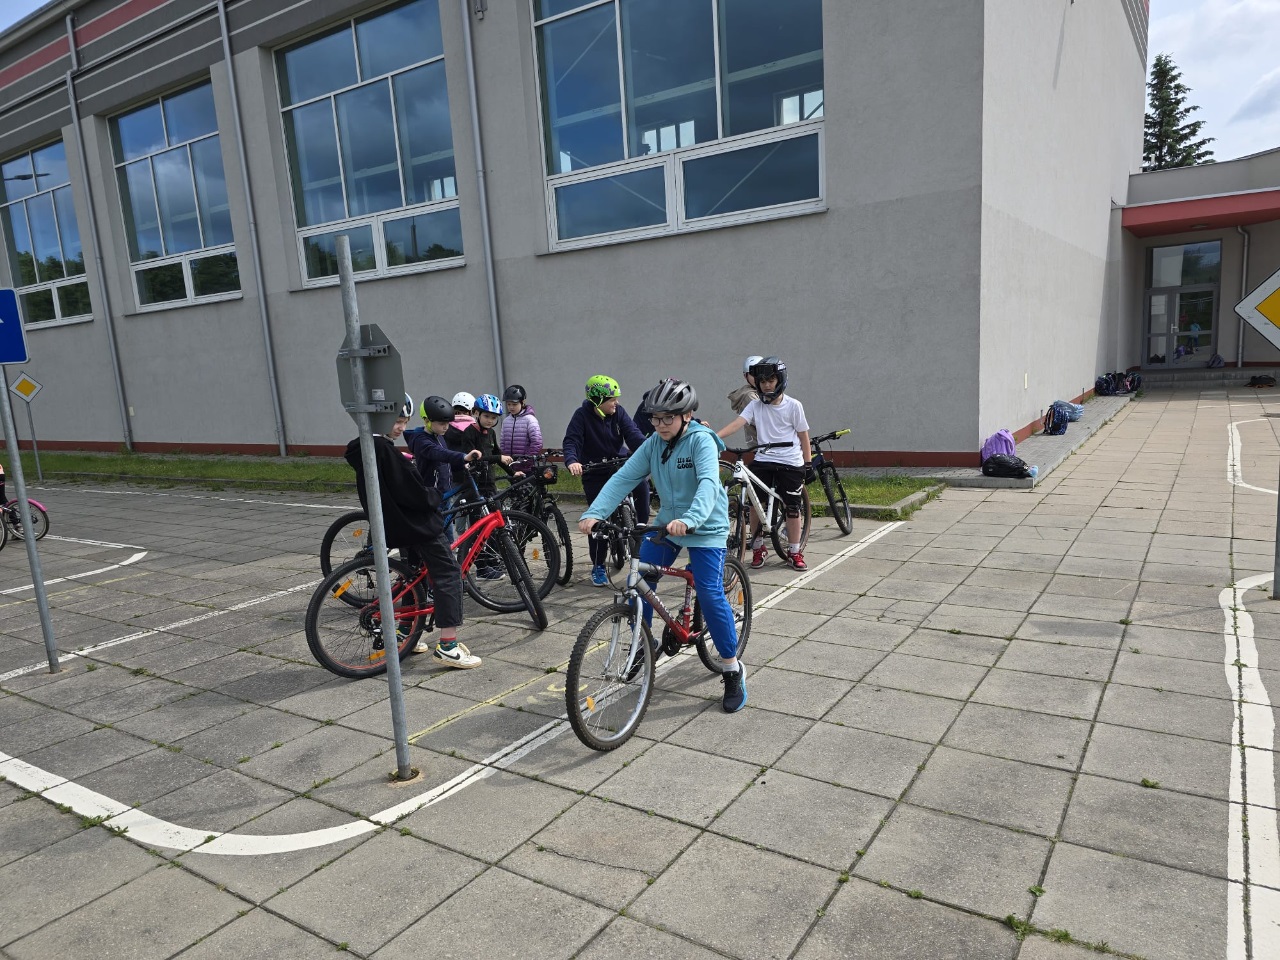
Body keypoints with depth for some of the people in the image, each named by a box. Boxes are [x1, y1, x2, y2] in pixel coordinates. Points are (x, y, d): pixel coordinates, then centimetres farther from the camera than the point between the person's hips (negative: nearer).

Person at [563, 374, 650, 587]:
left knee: (641, 485, -29)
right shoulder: (582, 415, -12)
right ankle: (598, 566, 14)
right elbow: (571, 441, -20)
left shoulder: (618, 412, -5)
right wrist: (572, 461, -41)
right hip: (595, 473, -2)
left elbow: (633, 434, -14)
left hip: (619, 466, 2)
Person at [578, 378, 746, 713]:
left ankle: (732, 671, 3)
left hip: (705, 528, -6)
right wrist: (593, 513, -26)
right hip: (666, 524, 6)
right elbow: (623, 478, -11)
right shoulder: (653, 444, -2)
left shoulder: (701, 441, -18)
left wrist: (690, 519, -53)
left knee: (710, 595, -12)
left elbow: (708, 483, -34)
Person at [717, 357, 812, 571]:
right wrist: (714, 436, -29)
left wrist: (808, 465, 0)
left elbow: (803, 436, 3)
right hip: (762, 461, 2)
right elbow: (737, 423, -13)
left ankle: (795, 552, 17)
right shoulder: (755, 405, 2)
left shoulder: (793, 405, -1)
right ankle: (758, 548, 18)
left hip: (790, 464, -2)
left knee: (792, 508, 2)